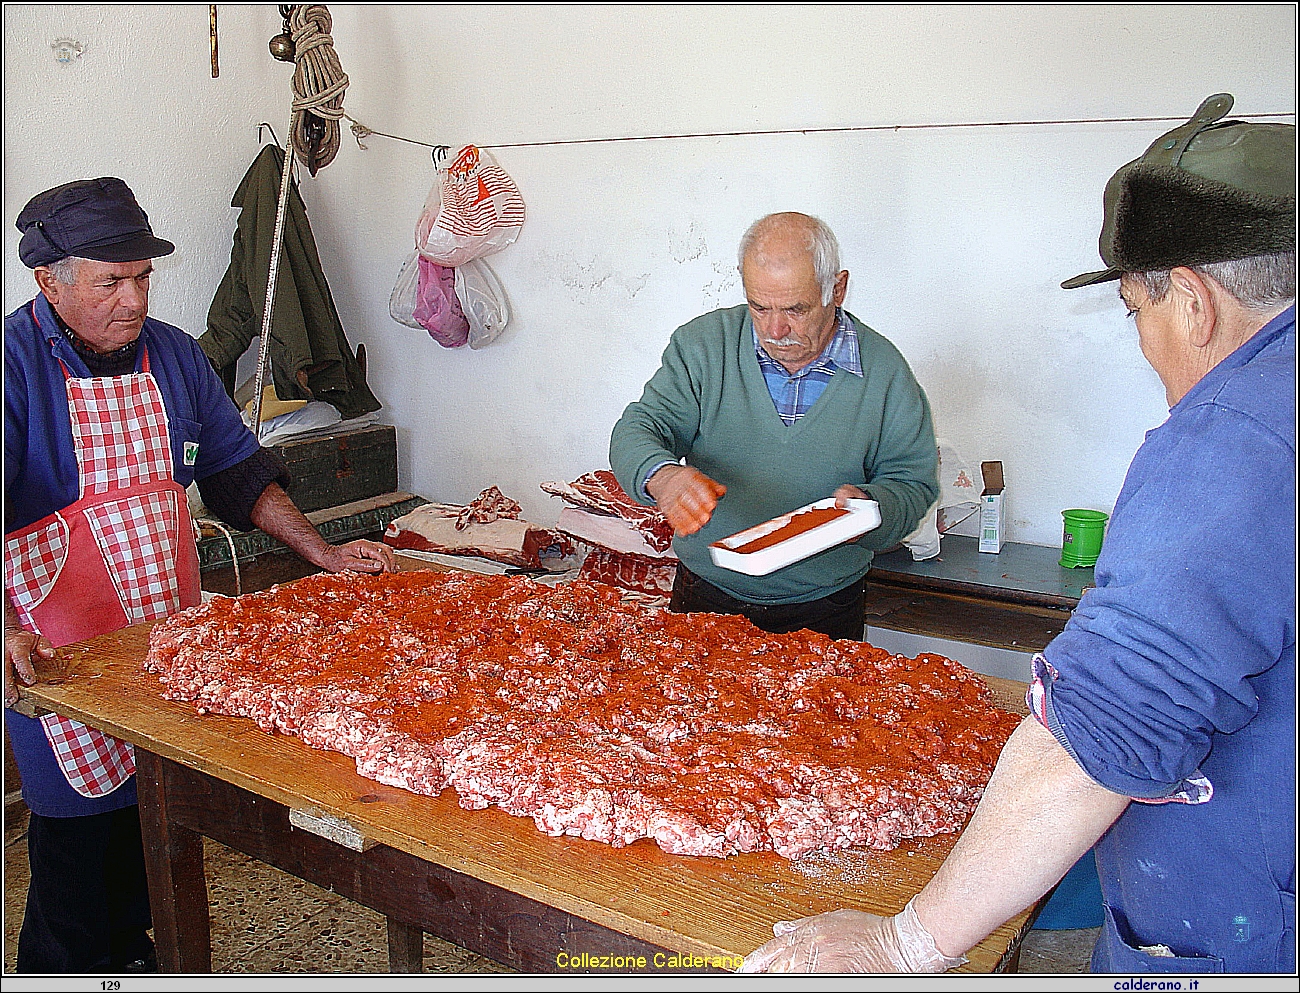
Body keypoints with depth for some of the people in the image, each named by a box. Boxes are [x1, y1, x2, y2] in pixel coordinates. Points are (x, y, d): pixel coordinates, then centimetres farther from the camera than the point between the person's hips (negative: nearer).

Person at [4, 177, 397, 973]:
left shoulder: (174, 355, 4)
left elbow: (237, 472, 10)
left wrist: (321, 552, 2)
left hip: (170, 633, 5)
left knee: (153, 810, 17)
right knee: (80, 825, 5)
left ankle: (130, 949, 39)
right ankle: (64, 968, 29)